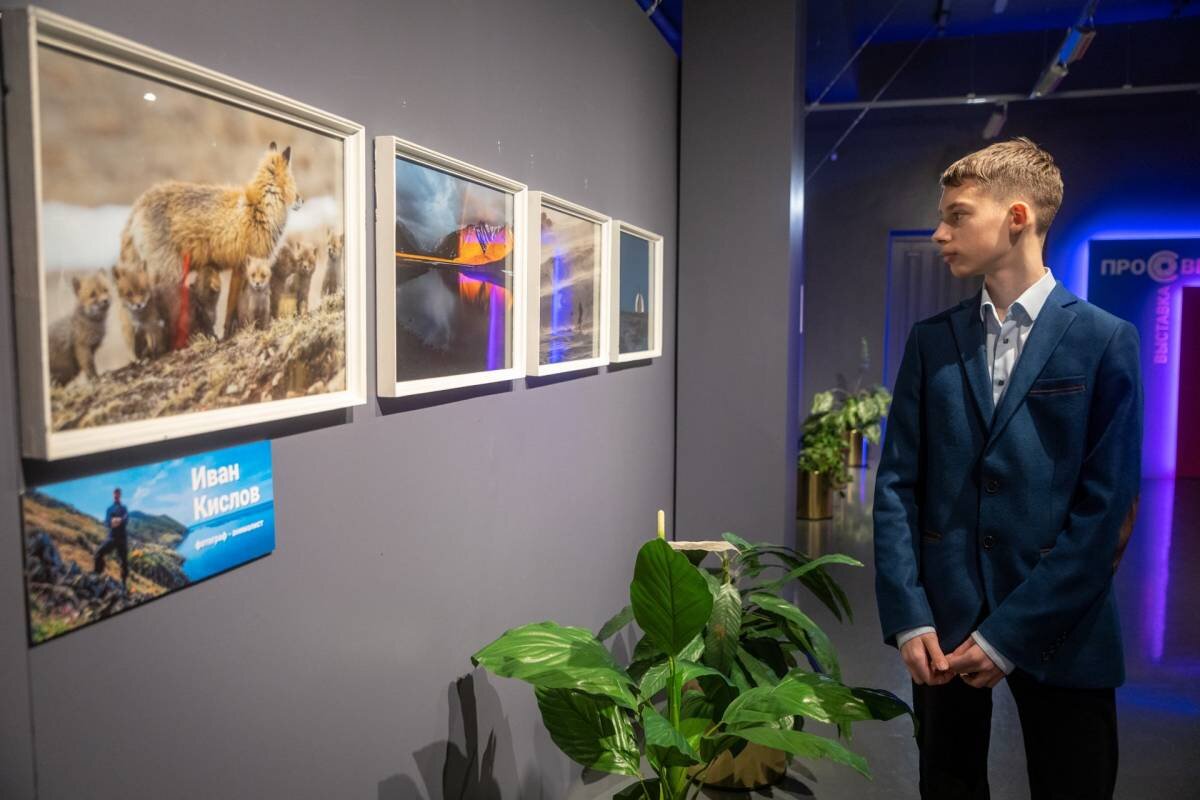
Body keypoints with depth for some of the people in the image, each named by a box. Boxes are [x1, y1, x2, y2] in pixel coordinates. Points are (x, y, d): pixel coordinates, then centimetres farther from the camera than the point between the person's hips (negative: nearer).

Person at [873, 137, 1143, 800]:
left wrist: (1009, 633, -12)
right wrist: (907, 619, -7)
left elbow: (1108, 508, -9)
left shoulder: (1105, 341, -5)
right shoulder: (930, 341, 3)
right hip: (943, 628, 3)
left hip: (1058, 632, -2)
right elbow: (897, 484, 0)